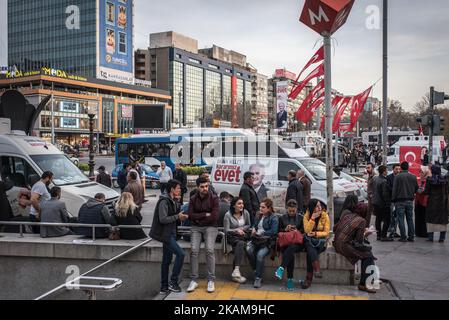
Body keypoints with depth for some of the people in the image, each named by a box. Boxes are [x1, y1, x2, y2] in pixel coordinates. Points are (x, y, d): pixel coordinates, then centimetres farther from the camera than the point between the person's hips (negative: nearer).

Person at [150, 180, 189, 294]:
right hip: (165, 234, -10)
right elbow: (163, 219, -23)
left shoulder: (174, 202, 13)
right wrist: (177, 217, -18)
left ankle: (164, 287, 20)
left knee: (167, 260, 13)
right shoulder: (164, 201, -16)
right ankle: (173, 282, -3)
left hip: (170, 234, 10)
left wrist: (181, 217, 0)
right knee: (181, 254, -13)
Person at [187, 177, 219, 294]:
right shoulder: (193, 199, 5)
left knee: (210, 250, -20)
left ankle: (211, 280, -12)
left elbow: (214, 217, -14)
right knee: (194, 251, -15)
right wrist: (205, 215, -12)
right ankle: (193, 280, -8)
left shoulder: (214, 198, -6)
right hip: (196, 228, 3)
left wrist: (198, 218, -7)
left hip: (210, 227, -2)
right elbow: (190, 215, -4)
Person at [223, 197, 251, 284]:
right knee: (241, 243, -35)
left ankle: (236, 270, -37)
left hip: (242, 236, 3)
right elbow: (226, 230, -5)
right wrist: (236, 230, -20)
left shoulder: (245, 213, 4)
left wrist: (241, 229, -5)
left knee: (240, 244, -33)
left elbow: (248, 225, 15)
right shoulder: (228, 215, -5)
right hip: (232, 237, -3)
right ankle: (237, 271, -41)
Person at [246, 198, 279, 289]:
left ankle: (258, 278, -18)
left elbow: (273, 232, -10)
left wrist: (260, 233, -9)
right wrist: (254, 229, 6)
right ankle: (256, 270, -9)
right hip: (256, 240, 5)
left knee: (260, 254, -32)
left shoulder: (274, 218, 0)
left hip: (267, 241, -5)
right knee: (249, 249, -28)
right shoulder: (259, 216, 21)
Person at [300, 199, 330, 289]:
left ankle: (309, 278, -28)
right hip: (309, 239, 1)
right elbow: (307, 230, -13)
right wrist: (313, 218, -21)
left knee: (310, 252, -30)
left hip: (321, 239, -1)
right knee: (310, 246, -35)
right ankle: (317, 269, -42)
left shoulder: (325, 216, -3)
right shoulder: (307, 216, -1)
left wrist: (315, 233, -18)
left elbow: (326, 232, -3)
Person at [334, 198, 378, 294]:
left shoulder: (346, 214, 12)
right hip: (345, 245, -8)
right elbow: (359, 240, -7)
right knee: (368, 255, -2)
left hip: (337, 244, 8)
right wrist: (365, 233, 12)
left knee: (366, 250, 17)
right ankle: (363, 284, -4)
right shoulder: (362, 221, -6)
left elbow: (335, 228, 16)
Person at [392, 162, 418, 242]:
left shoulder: (398, 177, -8)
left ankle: (403, 237, -1)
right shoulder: (413, 177, 3)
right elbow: (416, 189, 10)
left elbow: (394, 189, -8)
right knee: (410, 219, 10)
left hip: (400, 201, -4)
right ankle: (411, 237, 11)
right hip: (410, 201, 4)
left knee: (401, 219, 0)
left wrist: (394, 199, -1)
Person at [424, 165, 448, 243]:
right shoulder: (444, 180, 0)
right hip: (442, 203, 1)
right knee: (442, 219, 7)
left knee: (431, 218, 7)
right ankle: (442, 237, 6)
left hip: (432, 202, -1)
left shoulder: (429, 180, -7)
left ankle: (430, 237, 5)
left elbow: (426, 192, -8)